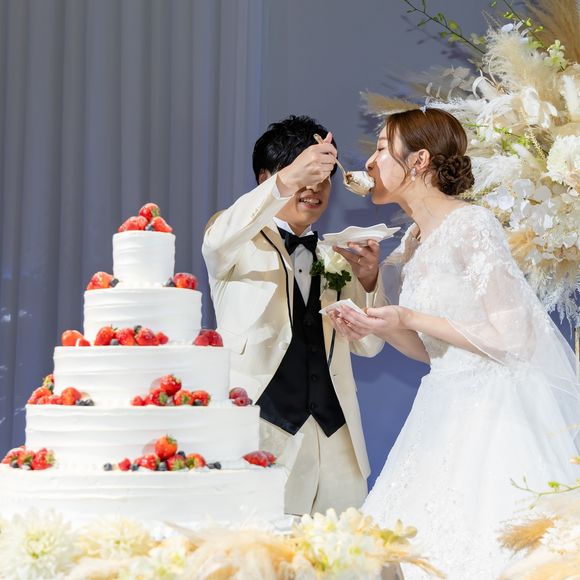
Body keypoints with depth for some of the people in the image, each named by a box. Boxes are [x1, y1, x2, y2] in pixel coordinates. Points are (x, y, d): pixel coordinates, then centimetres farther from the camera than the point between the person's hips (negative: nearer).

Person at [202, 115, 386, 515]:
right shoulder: (244, 246, 6)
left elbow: (369, 344, 18)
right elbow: (218, 243, -19)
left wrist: (368, 281, -1)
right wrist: (288, 180, -31)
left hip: (336, 436, 5)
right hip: (264, 433, -4)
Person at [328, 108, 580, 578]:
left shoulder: (472, 226, -14)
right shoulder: (413, 243, 12)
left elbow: (512, 336, -16)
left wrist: (409, 319, -15)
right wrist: (376, 326, -2)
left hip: (499, 411, -8)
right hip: (448, 410, 8)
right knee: (412, 542, 6)